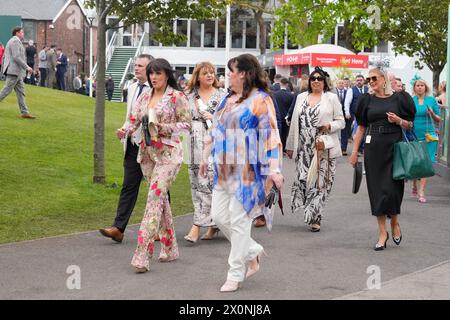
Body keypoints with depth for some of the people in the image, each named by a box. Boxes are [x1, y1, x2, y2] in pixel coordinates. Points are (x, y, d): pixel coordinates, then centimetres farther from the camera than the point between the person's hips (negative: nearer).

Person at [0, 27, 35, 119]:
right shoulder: (15, 41, -11)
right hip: (14, 70, -11)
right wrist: (27, 67, -18)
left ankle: (24, 112, 4)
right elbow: (16, 57, -20)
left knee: (21, 91, 6)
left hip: (15, 72, 11)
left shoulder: (11, 41, 21)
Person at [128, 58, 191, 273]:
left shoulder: (177, 97, -4)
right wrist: (125, 130, -10)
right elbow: (134, 120, 11)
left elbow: (187, 124, -6)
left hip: (168, 153, -7)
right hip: (147, 152, 7)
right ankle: (170, 249, 24)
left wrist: (164, 128, -19)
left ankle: (142, 255, -20)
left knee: (155, 198, -16)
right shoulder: (144, 97, 14)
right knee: (161, 200, 13)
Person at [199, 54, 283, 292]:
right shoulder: (228, 100, 15)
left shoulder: (260, 100, -9)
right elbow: (215, 130, 23)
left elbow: (271, 136, -14)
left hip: (247, 171, -8)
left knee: (239, 220, -3)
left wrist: (274, 169, -20)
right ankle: (252, 252, 27)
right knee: (219, 216, 8)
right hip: (224, 170, 8)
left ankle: (235, 274, 7)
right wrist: (206, 157, 23)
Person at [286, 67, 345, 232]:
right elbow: (294, 123, 16)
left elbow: (341, 121, 5)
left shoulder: (331, 98, 6)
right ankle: (312, 216, 13)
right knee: (303, 179, -1)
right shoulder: (301, 97, 15)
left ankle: (314, 218, 1)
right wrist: (290, 145, 14)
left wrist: (330, 126, -16)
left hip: (324, 148, -3)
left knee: (320, 181, -5)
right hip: (304, 148, 3)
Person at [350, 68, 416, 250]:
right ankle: (382, 232, 7)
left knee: (393, 186, -2)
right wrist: (354, 151, 6)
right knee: (377, 188, 1)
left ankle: (395, 222, 25)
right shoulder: (367, 100, 8)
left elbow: (410, 125, 7)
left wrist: (398, 120, -13)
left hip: (395, 146, -2)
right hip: (373, 148, 2)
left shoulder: (398, 98, 2)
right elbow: (361, 127, 11)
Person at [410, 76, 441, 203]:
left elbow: (438, 120, 7)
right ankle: (414, 188, 28)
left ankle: (421, 192, -5)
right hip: (413, 136, 1)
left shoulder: (431, 100, 3)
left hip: (428, 136, -1)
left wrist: (432, 114, -12)